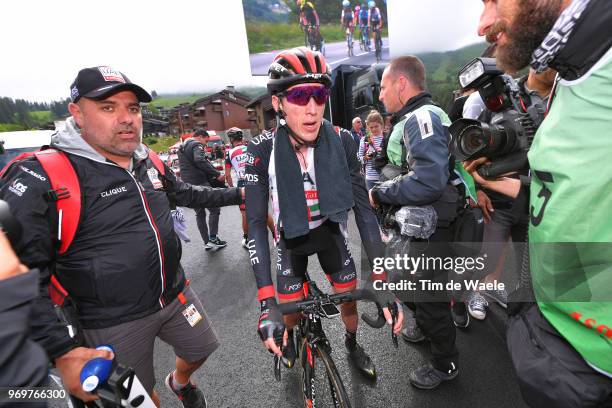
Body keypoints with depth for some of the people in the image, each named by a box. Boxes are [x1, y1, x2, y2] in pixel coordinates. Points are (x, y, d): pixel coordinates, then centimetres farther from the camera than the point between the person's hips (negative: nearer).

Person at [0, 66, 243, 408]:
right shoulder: (43, 177, -19)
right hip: (114, 321, -5)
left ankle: (181, 380, 58)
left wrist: (239, 194, 19)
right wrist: (62, 351, -25)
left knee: (201, 350, 25)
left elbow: (185, 193, 17)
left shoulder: (148, 161, 1)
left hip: (175, 296, 6)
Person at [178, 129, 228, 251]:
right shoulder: (197, 145, -7)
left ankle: (207, 242, 15)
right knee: (215, 210, 0)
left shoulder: (182, 147, 24)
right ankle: (213, 239, -2)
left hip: (188, 185, 9)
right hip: (200, 183, -9)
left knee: (199, 214, 12)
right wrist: (217, 174, -24)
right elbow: (200, 161, -25)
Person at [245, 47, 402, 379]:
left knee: (350, 299, 10)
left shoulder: (341, 142, -22)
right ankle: (287, 337, 46)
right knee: (291, 313, 5)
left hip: (329, 231, 2)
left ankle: (352, 345, 47)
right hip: (291, 238, -1)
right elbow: (256, 224, -26)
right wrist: (267, 304, -33)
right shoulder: (263, 150, -26)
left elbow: (363, 209, -19)